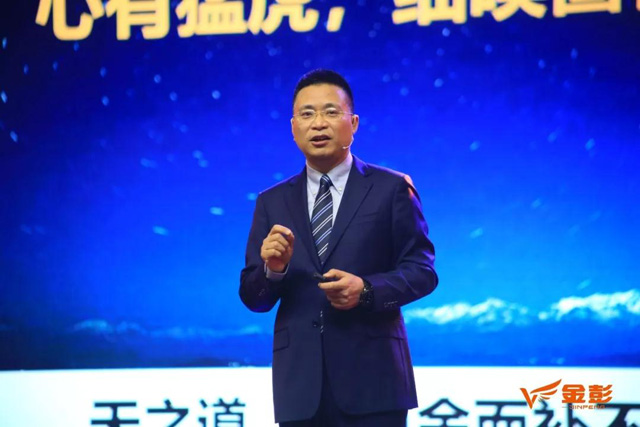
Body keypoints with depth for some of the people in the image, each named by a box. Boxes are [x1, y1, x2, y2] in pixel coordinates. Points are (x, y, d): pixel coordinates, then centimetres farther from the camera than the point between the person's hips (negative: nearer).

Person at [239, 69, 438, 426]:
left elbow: (422, 270, 0)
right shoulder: (272, 202, 12)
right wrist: (273, 269, -12)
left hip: (372, 376, -3)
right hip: (300, 382, 3)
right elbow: (253, 299, 10)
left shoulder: (391, 188, 4)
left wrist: (367, 290, -17)